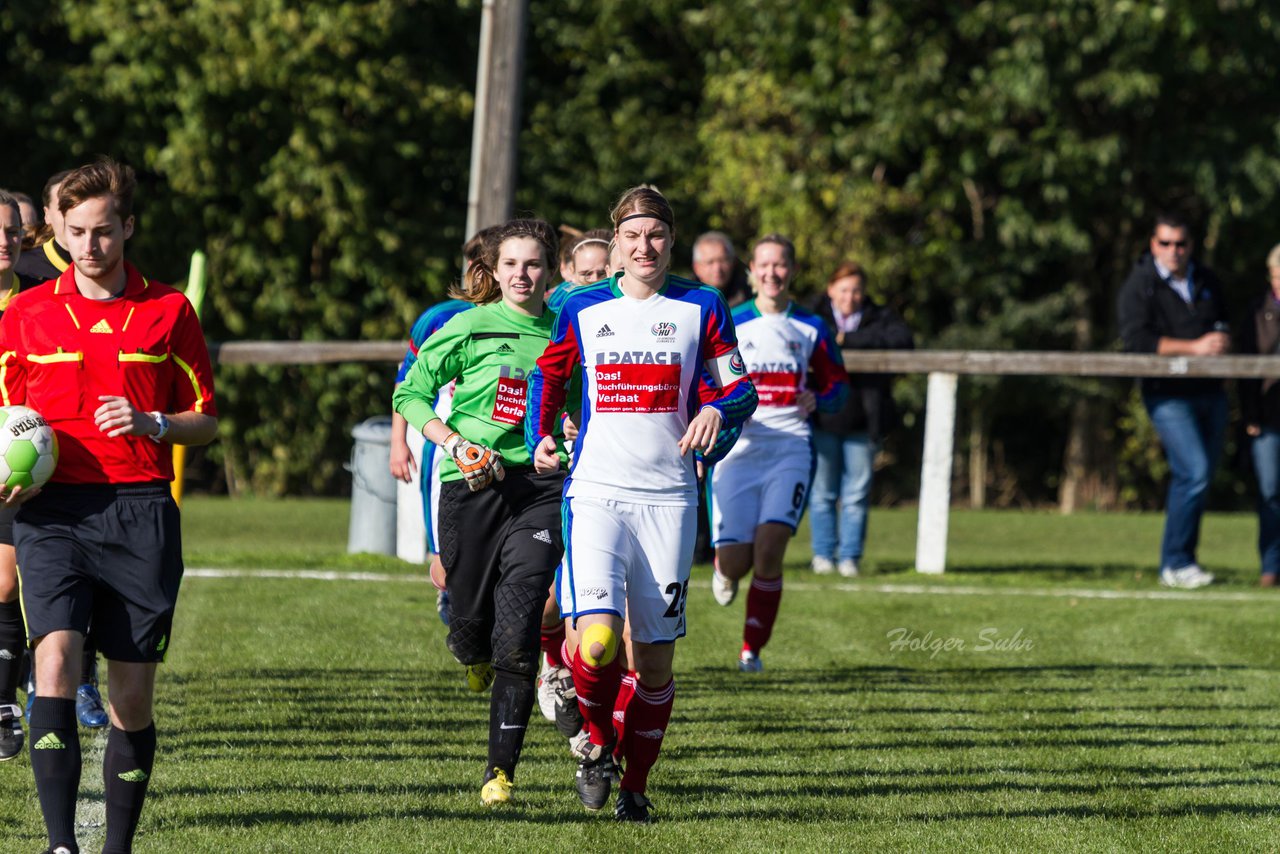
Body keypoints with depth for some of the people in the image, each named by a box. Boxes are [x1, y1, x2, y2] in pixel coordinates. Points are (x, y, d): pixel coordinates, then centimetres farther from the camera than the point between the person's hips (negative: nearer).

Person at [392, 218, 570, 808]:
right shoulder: (469, 327, 0)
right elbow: (410, 394, 5)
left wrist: (569, 439, -1)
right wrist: (454, 442, -9)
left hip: (539, 488, 0)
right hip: (472, 487, 0)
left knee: (517, 633, -11)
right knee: (471, 623, 4)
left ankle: (501, 769, -6)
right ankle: (474, 655, 45)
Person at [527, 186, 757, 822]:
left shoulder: (700, 309, 5)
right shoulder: (582, 309, 7)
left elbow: (740, 387, 6)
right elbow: (549, 375, 23)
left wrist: (718, 411, -15)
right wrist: (541, 438, 9)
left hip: (668, 500, 1)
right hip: (596, 490, -1)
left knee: (655, 656, 3)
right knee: (597, 639, -20)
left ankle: (634, 786, 20)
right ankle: (597, 739, 9)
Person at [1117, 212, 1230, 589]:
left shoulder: (1206, 281, 14)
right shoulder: (1138, 286, -6)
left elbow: (1224, 323, 26)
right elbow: (1136, 339, -17)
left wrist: (1222, 340, 0)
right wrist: (1194, 347, -21)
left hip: (1210, 391, 6)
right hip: (1168, 396, -6)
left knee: (1202, 475, 7)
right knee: (1193, 473, -18)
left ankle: (1182, 560, 17)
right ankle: (1174, 564, -9)